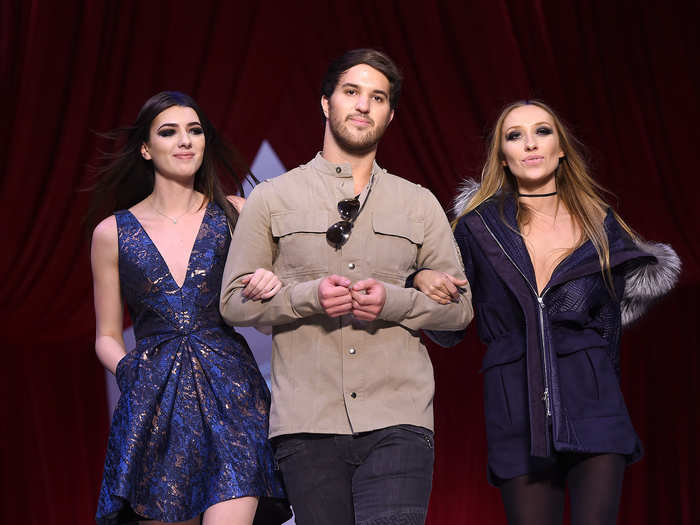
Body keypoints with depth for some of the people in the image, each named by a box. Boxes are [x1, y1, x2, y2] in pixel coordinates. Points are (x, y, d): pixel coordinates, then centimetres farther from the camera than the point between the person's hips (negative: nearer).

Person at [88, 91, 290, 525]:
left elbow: (266, 310, 14)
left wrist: (273, 288, -8)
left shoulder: (235, 214, 8)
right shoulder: (113, 232, 8)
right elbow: (107, 337, 14)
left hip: (231, 393, -1)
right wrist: (129, 370, -6)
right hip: (153, 403, 1)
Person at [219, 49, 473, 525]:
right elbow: (234, 301, 6)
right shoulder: (272, 199, 9)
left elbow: (460, 306, 12)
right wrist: (307, 296, -11)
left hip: (398, 420, 0)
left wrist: (393, 301, -7)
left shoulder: (420, 204, 14)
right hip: (308, 425, 0)